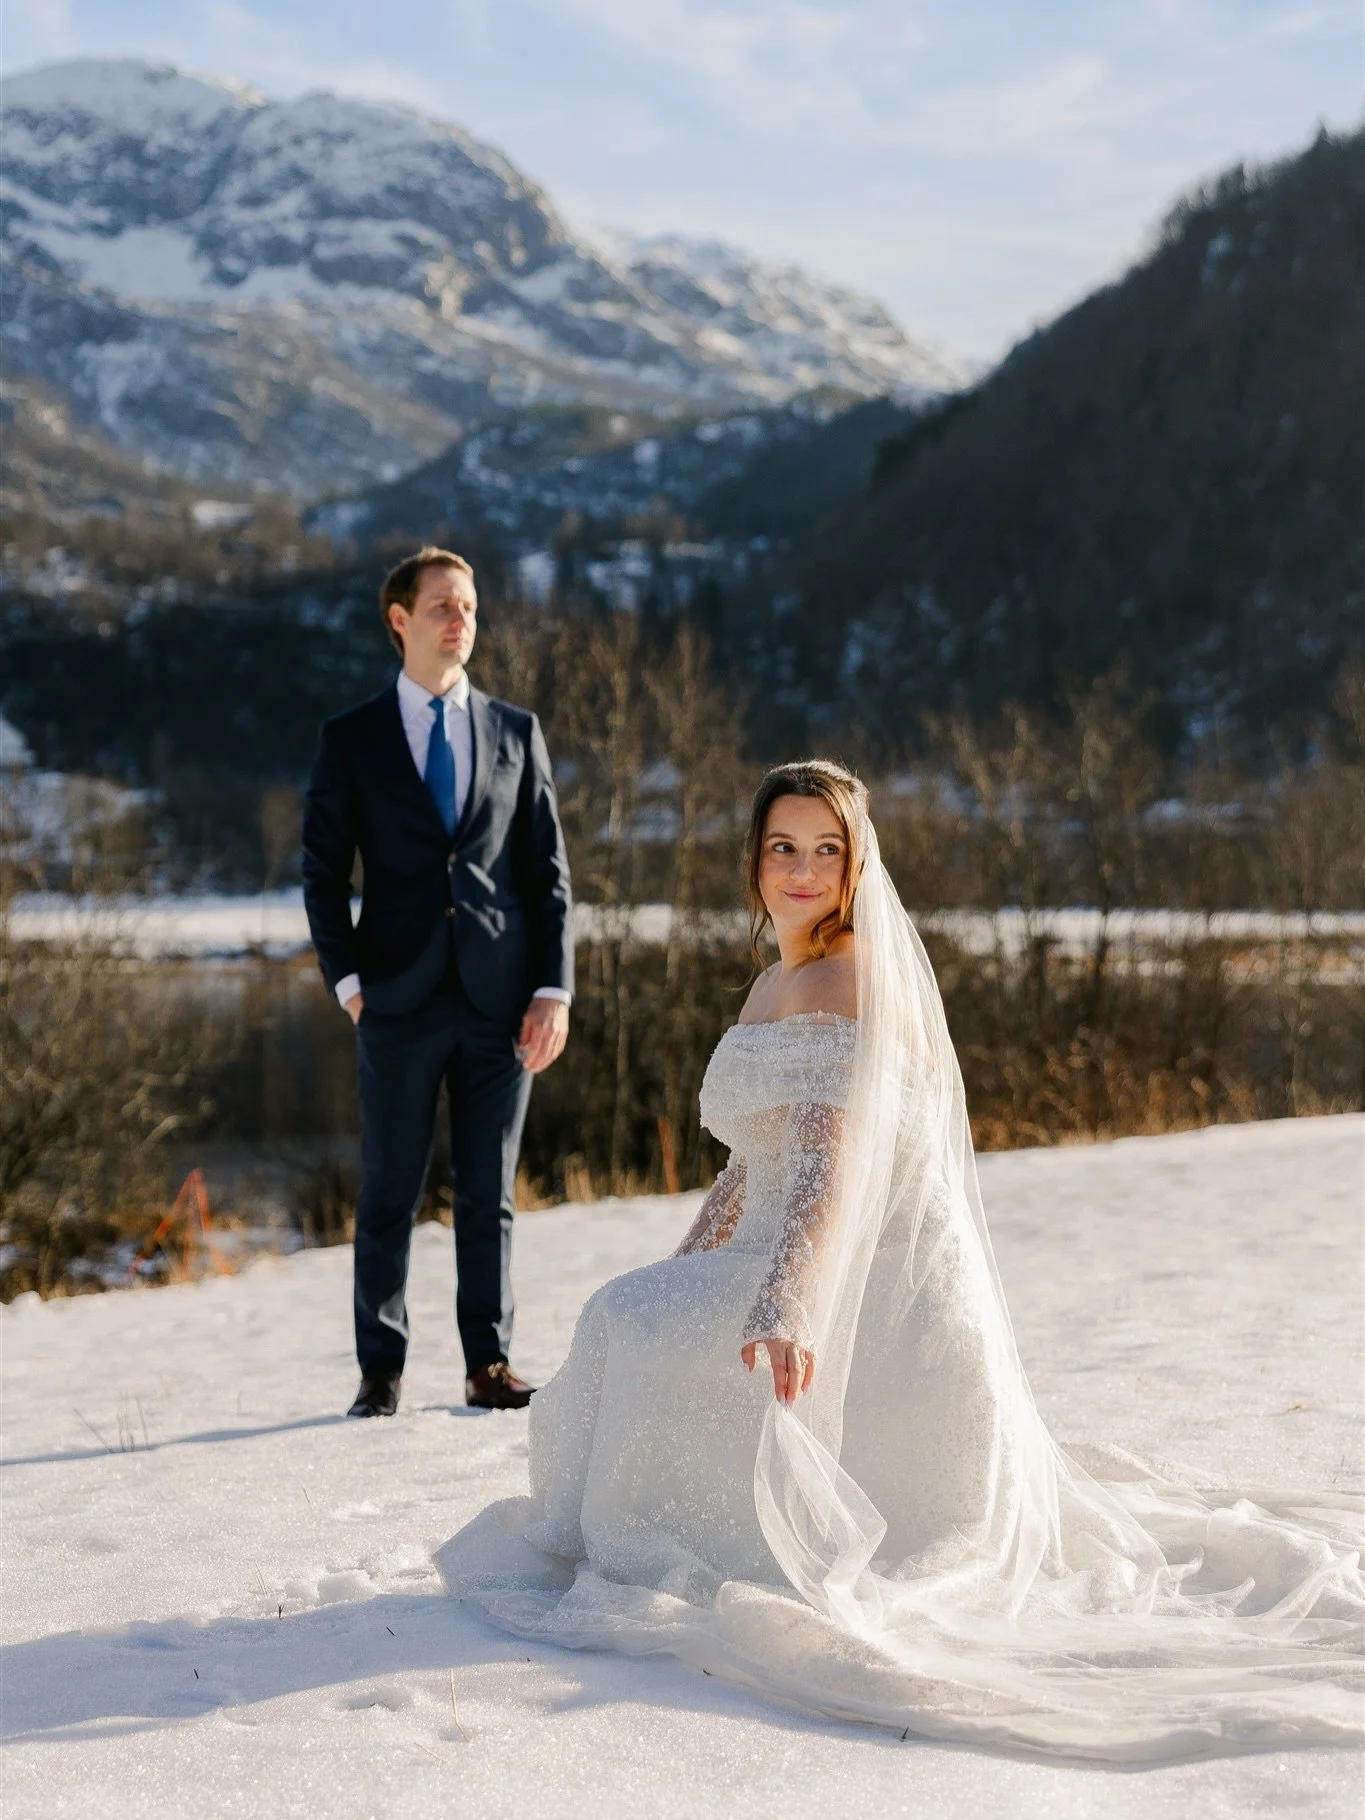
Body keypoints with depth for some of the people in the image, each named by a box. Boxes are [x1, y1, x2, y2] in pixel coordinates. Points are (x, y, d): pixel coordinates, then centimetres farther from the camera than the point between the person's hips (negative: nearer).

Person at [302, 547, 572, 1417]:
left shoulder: (517, 732, 9)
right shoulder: (352, 739, 5)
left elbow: (549, 870, 7)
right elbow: (324, 871, 6)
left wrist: (554, 988, -1)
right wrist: (347, 980, -4)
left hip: (502, 999, 1)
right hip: (401, 999, -1)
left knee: (490, 1190, 6)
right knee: (390, 1190, 3)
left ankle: (490, 1362, 14)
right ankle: (381, 1368, 12)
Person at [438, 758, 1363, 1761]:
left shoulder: (848, 976, -15)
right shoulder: (774, 984, 16)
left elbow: (833, 1160, -30)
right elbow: (750, 1166, 23)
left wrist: (784, 1303, -42)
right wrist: (675, 1277, 25)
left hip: (869, 1286, -10)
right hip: (799, 1267, 10)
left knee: (638, 1335, -17)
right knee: (636, 1324, 12)